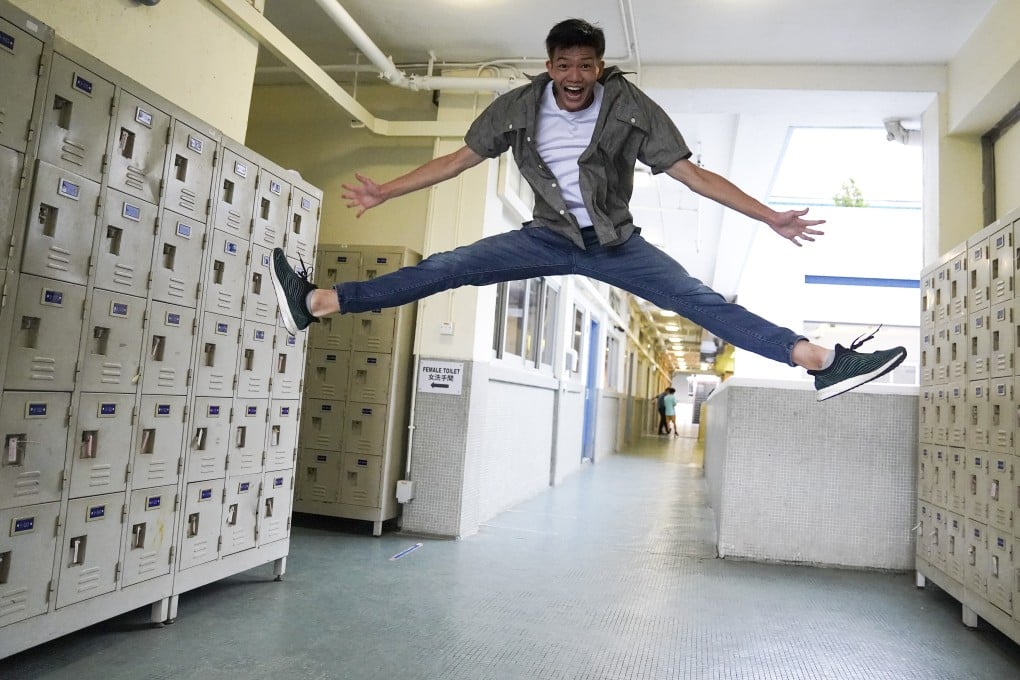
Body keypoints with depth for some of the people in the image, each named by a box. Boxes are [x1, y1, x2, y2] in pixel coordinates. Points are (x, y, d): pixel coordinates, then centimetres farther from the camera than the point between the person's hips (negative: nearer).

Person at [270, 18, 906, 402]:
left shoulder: (633, 108, -13)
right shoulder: (520, 106, -7)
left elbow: (691, 172, -12)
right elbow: (459, 159, 2)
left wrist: (770, 216, -16)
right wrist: (383, 192, 2)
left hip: (616, 242, -1)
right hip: (549, 237, 1)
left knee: (701, 301, -17)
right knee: (447, 268, -12)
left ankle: (822, 361, -22)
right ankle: (318, 303, -11)